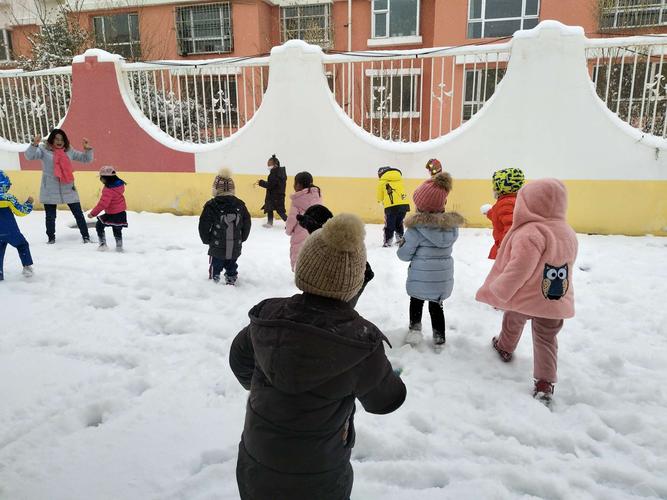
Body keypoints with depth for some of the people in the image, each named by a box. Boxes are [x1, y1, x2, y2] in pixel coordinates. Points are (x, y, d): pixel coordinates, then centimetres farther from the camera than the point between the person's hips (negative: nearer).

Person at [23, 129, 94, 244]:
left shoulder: (69, 151, 7)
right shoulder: (44, 149, -1)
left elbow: (86, 159, 10)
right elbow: (29, 156, -13)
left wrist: (87, 149, -9)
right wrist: (34, 145, -29)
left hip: (68, 188, 2)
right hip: (50, 190, -2)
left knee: (78, 213, 4)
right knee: (50, 216, 8)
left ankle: (85, 236, 14)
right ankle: (51, 237, 24)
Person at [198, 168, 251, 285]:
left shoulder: (211, 206, -15)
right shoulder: (240, 205, -6)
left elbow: (204, 226, -11)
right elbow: (247, 224, 2)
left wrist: (206, 240, 6)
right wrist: (241, 239, 16)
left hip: (217, 248, -3)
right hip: (235, 248, 3)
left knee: (215, 266, 15)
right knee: (231, 266, 20)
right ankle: (231, 281, 32)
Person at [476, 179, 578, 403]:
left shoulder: (530, 233, -24)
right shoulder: (568, 233, 4)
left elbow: (518, 270, -28)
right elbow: (563, 267, 14)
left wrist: (498, 293, -18)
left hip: (523, 298, -5)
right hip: (556, 301, 5)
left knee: (513, 321, 25)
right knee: (546, 340, 15)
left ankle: (505, 348, 50)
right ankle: (545, 383, 9)